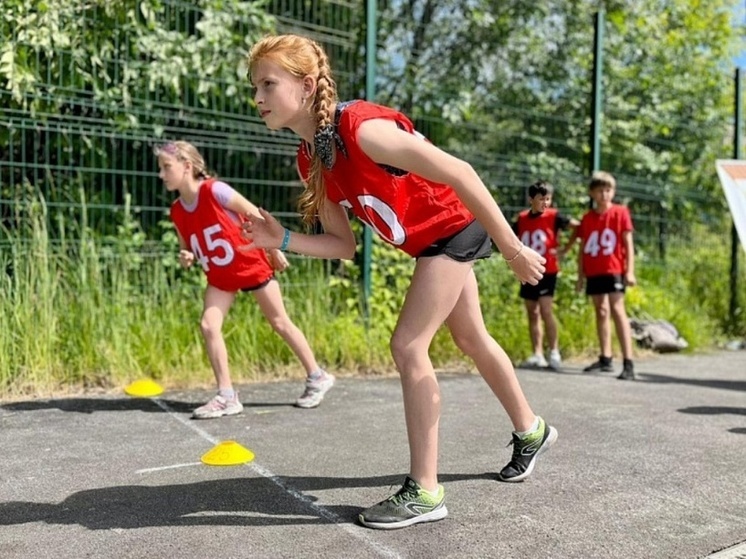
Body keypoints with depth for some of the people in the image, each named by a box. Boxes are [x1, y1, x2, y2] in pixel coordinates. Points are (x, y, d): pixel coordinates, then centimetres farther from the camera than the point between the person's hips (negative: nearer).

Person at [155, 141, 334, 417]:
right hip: (220, 276, 6)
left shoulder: (214, 190, -23)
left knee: (280, 323, 5)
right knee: (208, 325, -10)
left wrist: (275, 250, -9)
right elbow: (188, 249, 10)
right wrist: (186, 259, -15)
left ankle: (317, 377, 22)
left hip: (252, 266, -5)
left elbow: (255, 215, -15)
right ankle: (227, 396, -1)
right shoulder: (176, 211, -4)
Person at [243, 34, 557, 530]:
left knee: (408, 345, -13)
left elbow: (458, 172, -31)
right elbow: (344, 245, -2)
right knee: (472, 339, 21)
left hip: (455, 229, -9)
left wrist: (512, 248, -28)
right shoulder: (310, 159, -6)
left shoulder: (361, 127, -31)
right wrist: (282, 240, -17)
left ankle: (425, 491, -1)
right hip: (431, 240, 9)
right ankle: (531, 430, 45)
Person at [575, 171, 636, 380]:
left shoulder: (620, 212, -1)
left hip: (614, 270, -5)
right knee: (601, 312, 11)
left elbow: (628, 243, -3)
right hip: (593, 272, 5)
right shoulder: (587, 218, 9)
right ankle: (605, 359, 19)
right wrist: (580, 275, 10)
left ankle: (628, 363, -15)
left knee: (617, 310, -13)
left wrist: (630, 271, -10)